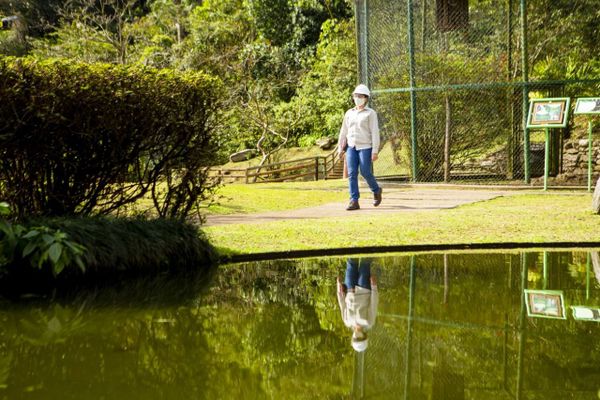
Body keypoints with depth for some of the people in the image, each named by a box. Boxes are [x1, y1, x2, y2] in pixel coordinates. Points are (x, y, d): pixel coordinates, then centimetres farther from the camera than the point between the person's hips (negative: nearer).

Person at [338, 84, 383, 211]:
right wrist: (340, 148, 10)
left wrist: (375, 151, -15)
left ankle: (376, 190, 25)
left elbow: (375, 132, -8)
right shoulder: (349, 113, 11)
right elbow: (344, 131, 14)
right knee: (352, 173, -6)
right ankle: (354, 202, -7)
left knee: (366, 173, -5)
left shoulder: (371, 113, -3)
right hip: (351, 147, 4)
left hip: (365, 147, -4)